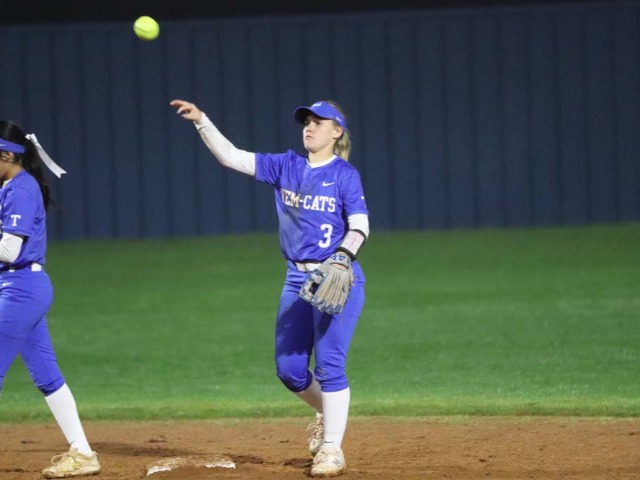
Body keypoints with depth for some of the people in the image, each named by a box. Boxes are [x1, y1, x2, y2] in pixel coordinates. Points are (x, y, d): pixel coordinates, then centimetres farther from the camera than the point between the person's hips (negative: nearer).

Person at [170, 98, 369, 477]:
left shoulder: (345, 174, -5)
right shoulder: (286, 167, 8)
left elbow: (360, 226, -12)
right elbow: (231, 157, 4)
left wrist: (343, 258, -30)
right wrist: (202, 121, -7)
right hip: (297, 280, 6)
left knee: (329, 364, -9)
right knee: (289, 368, 6)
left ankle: (332, 449, -1)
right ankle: (328, 415, 33)